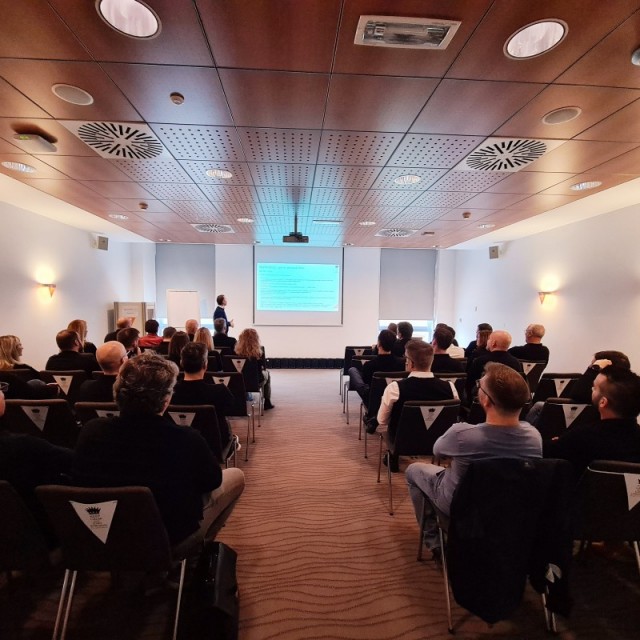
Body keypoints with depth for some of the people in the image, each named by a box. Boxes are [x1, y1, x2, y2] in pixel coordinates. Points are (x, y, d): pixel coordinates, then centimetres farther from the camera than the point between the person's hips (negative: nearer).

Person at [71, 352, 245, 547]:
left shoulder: (91, 431, -21)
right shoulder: (187, 440, -33)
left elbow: (78, 480, 1)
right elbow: (213, 480, -13)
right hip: (171, 533, -5)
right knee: (236, 476, 14)